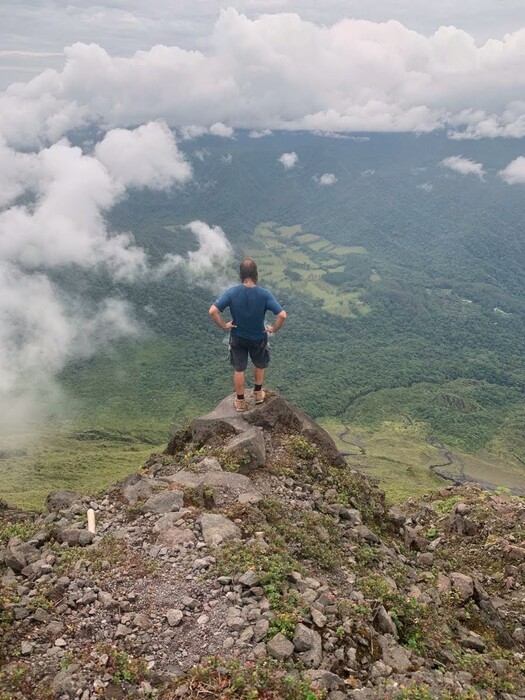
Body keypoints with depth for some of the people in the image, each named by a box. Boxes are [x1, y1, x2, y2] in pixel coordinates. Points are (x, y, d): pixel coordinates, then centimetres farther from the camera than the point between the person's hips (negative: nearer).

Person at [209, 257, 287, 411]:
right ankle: (257, 394, 45)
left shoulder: (232, 292, -22)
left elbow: (212, 311, -27)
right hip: (258, 338, 0)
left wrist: (224, 325, -12)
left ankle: (240, 401, 32)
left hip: (238, 337, 1)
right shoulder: (264, 294, -24)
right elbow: (282, 315, -28)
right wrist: (274, 329, -11)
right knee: (260, 365, 28)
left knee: (239, 370, 19)